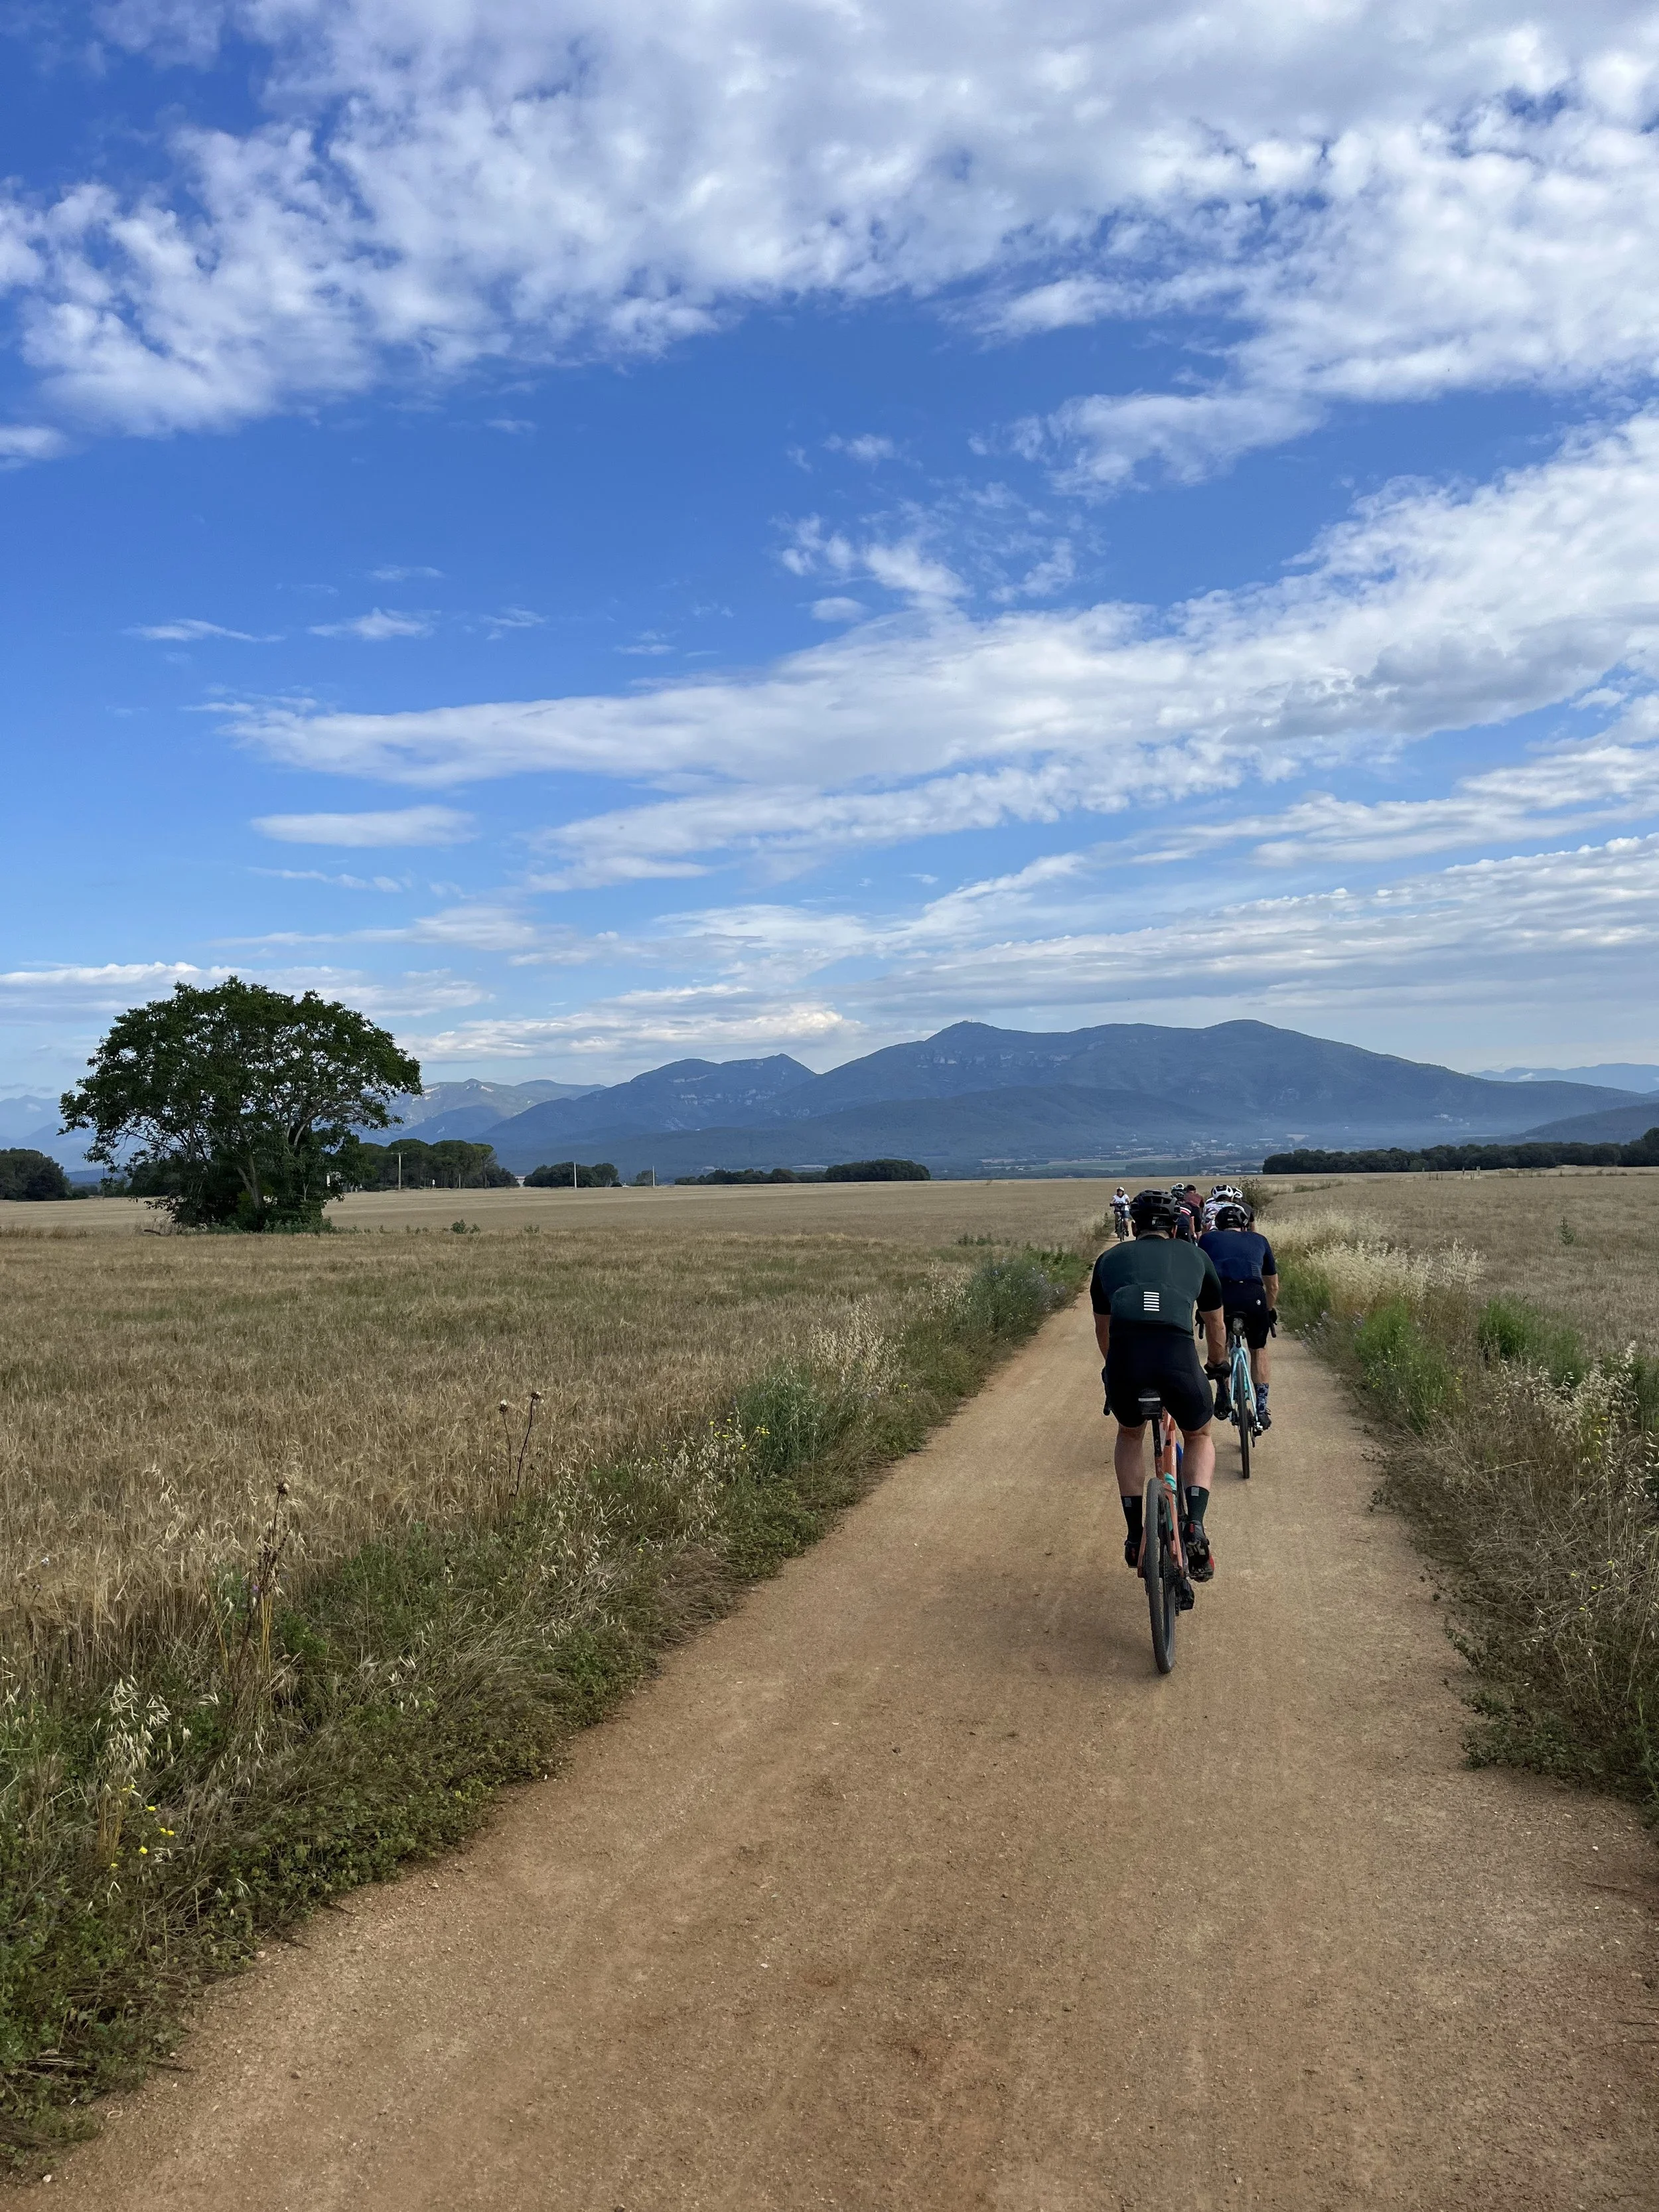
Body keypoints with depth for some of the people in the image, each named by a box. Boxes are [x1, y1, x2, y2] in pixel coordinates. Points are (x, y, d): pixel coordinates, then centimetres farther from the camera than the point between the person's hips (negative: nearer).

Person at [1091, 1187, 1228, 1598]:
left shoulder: (1110, 1259, 27)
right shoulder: (1196, 1257, 27)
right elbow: (1215, 1328, 40)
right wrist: (1218, 1366, 60)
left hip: (1123, 1361, 1)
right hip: (1179, 1360, -1)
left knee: (1130, 1435, 34)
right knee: (1199, 1438, 30)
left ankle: (1135, 1537, 28)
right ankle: (1194, 1527, 9)